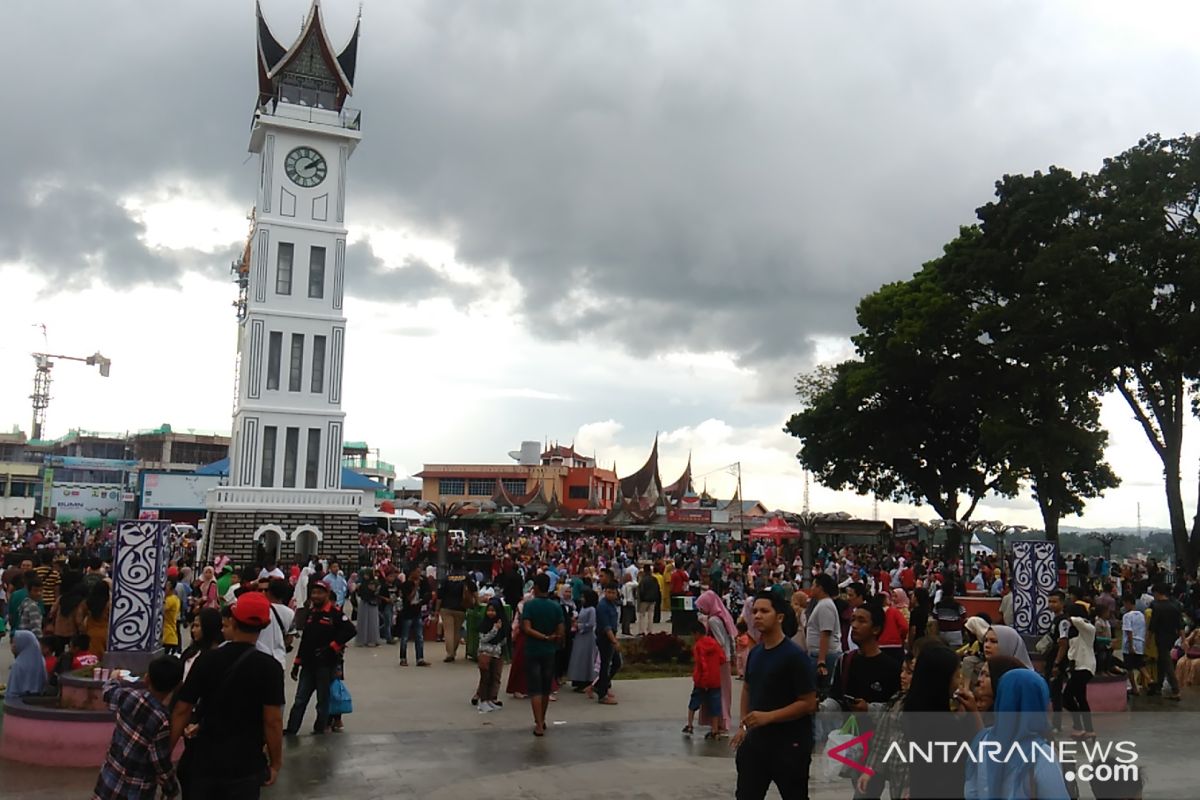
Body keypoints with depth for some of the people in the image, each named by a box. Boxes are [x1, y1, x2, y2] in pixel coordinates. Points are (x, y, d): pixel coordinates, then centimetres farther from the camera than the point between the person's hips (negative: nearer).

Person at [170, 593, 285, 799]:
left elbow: (181, 711, -2)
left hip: (205, 760, 3)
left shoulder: (207, 660, -4)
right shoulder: (269, 667, -12)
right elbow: (272, 721, -14)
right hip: (245, 765, -2)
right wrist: (275, 763, -4)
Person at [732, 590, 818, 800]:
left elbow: (808, 703, -18)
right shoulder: (755, 653, 5)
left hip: (790, 743, -6)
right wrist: (744, 725, 10)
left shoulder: (795, 656, -17)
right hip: (756, 739, 7)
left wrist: (768, 716, -23)